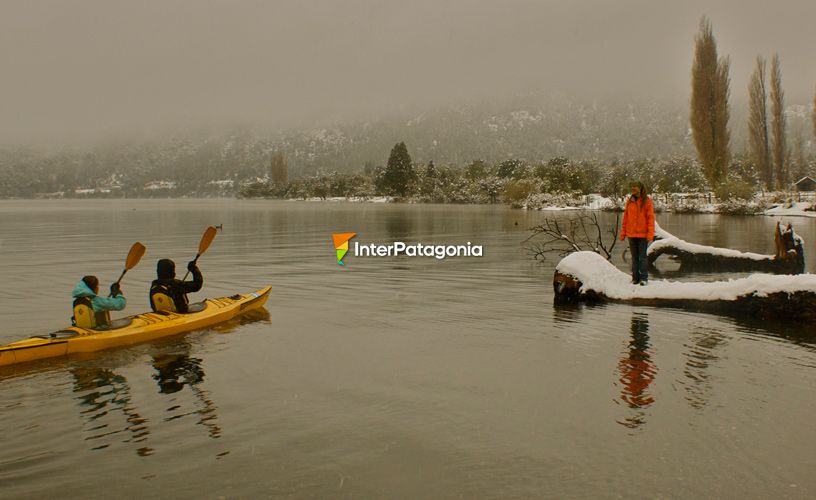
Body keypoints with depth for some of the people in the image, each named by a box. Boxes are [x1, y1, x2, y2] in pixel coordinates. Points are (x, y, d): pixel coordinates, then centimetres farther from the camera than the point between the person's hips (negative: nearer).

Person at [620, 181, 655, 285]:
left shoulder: (647, 201, -3)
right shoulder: (629, 201, 9)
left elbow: (651, 218, -6)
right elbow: (625, 217, 11)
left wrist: (650, 234, -13)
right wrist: (623, 232, 7)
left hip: (643, 234, -4)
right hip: (631, 234, 4)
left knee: (642, 256, -1)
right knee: (634, 257, 9)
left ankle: (644, 278, 5)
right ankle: (635, 278, 15)